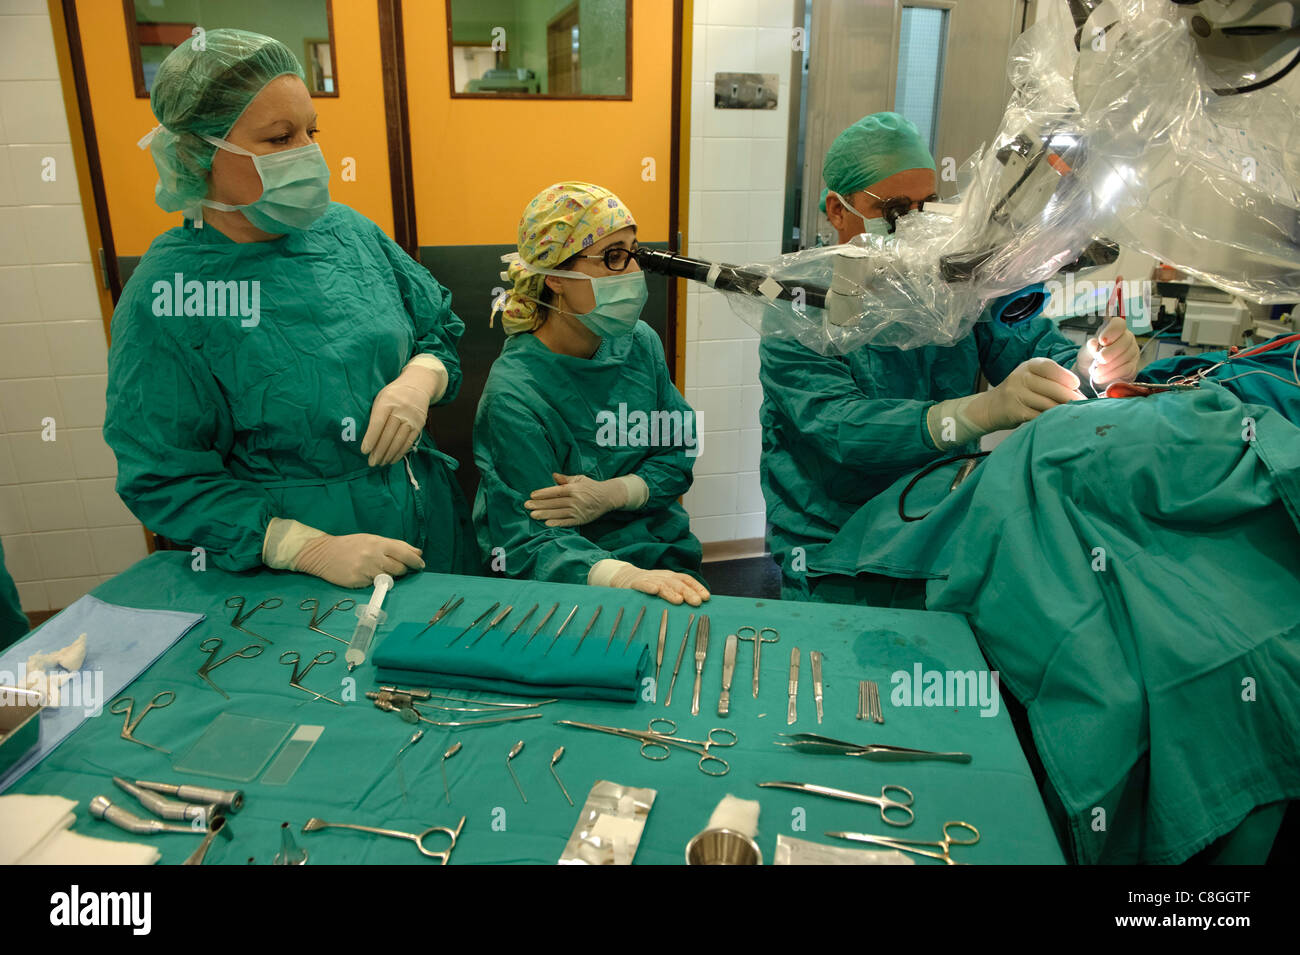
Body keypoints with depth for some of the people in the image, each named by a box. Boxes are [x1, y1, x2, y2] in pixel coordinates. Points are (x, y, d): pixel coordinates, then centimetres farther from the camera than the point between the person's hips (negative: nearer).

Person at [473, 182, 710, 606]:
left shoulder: (639, 343, 1)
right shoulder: (514, 394, -17)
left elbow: (679, 450, 7)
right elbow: (531, 542, -19)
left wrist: (613, 494, -14)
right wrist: (624, 576, -38)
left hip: (664, 558, 5)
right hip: (575, 583, -5)